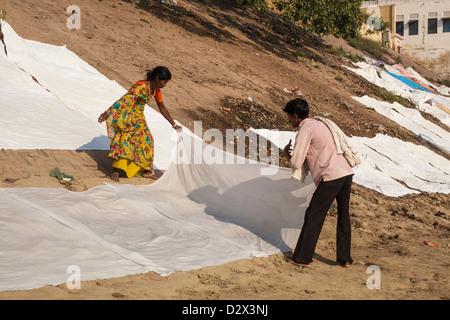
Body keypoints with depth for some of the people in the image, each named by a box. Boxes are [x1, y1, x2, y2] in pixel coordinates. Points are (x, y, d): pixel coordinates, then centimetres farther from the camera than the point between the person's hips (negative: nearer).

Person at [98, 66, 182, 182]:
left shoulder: (156, 90, -2)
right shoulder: (141, 87, -29)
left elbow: (162, 108, 12)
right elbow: (124, 100, -37)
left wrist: (174, 125, 18)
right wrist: (108, 113, -45)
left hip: (138, 117, 8)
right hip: (126, 114, -8)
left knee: (146, 139, 8)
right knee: (124, 138, -21)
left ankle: (146, 170, 21)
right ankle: (115, 171, -21)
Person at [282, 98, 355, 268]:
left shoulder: (305, 130, -4)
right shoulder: (319, 124, 25)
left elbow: (296, 164, -8)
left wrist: (287, 154, 12)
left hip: (331, 177, -9)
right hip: (347, 172, 9)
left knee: (313, 216, 3)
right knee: (343, 216, 19)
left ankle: (302, 258, 10)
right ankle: (344, 258, 25)